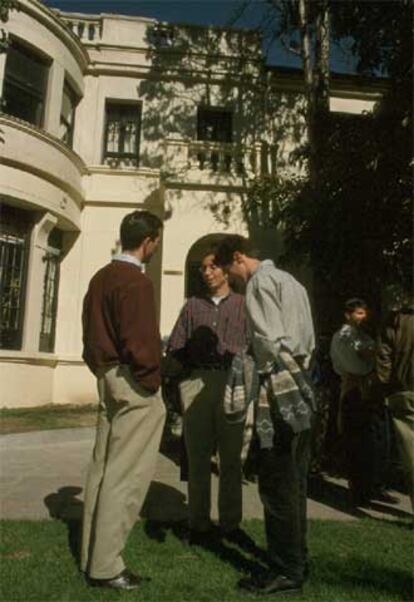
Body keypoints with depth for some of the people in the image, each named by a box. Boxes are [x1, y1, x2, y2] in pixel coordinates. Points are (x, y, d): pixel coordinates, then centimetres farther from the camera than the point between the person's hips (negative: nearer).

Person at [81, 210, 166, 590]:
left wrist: (102, 369, 19)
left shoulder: (101, 277, 13)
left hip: (107, 377, 10)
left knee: (103, 468, 14)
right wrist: (152, 380, -8)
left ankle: (92, 556, 24)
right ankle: (105, 566, 7)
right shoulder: (136, 281, -16)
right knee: (125, 475, -2)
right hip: (133, 382, -9)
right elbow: (140, 341, -21)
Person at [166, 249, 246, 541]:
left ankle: (230, 522, 14)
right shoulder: (193, 304, 17)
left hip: (231, 383, -1)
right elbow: (174, 347, 12)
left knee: (231, 457, 3)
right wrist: (194, 359, -1)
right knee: (198, 456, 3)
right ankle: (199, 524, 12)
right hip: (196, 383, 1)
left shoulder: (243, 305, 12)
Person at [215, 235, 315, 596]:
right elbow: (309, 340, 16)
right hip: (301, 390, 9)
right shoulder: (290, 281, 19)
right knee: (293, 483, 15)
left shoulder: (261, 280, -7)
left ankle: (286, 571, 8)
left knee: (276, 486, -1)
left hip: (280, 392, -9)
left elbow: (269, 339, -18)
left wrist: (271, 380, -6)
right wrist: (299, 373, 13)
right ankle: (296, 560, 25)